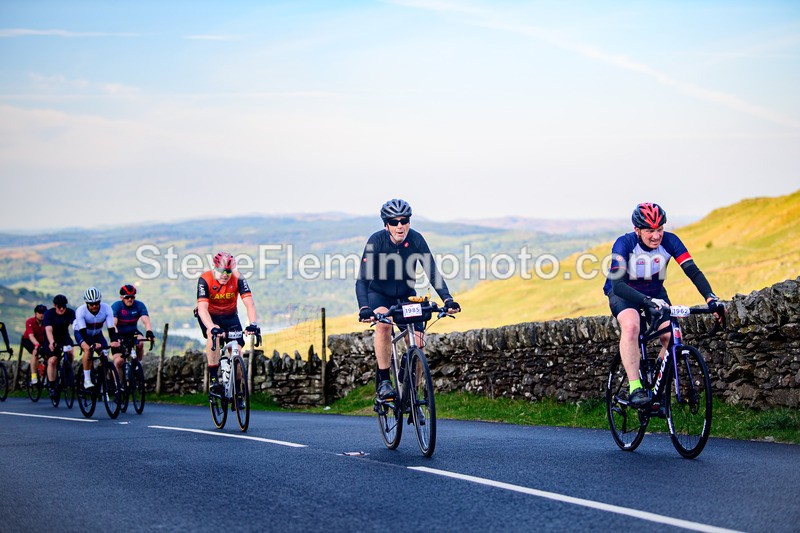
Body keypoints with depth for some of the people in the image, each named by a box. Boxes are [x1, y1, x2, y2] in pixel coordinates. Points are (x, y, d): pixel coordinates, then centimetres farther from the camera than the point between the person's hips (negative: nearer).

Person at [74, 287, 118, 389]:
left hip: (97, 334, 3)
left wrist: (114, 341, -50)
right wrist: (92, 344, -53)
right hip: (81, 332, -3)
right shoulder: (81, 311, -32)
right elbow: (83, 331, -38)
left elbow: (111, 327, -31)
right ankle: (87, 380, -26)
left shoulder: (106, 308, -26)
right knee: (88, 349, -31)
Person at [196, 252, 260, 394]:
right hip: (209, 315, -2)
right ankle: (213, 378, -28)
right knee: (213, 334, -34)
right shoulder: (205, 280, -29)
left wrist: (253, 324, -48)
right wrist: (212, 328, -55)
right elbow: (202, 308, -38)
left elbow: (249, 303, -30)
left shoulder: (238, 279, -24)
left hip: (229, 315, 2)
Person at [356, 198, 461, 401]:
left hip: (406, 295, 2)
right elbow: (362, 279, -30)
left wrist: (447, 300, -35)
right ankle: (383, 380, -23)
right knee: (384, 323, -34)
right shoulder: (376, 240, -25)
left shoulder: (416, 239, -19)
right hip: (379, 295, -2)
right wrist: (364, 308, -46)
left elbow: (433, 272, -20)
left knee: (417, 343, -12)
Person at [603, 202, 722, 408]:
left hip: (656, 293, 4)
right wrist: (648, 302, -55)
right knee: (631, 325, -35)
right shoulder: (624, 244, -30)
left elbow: (693, 271, -27)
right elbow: (618, 284, -40)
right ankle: (635, 389, -34)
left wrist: (710, 298, -45)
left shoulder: (669, 241, -22)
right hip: (624, 293, -4)